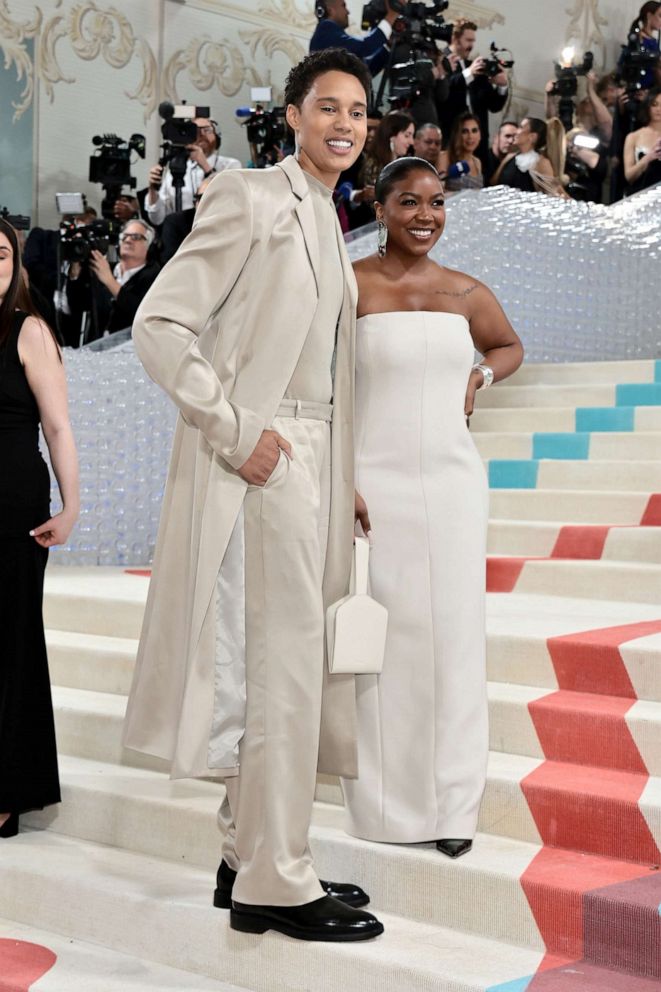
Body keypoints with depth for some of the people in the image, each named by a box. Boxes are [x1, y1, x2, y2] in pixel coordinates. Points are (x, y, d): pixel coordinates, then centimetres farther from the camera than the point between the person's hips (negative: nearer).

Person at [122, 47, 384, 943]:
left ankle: (251, 856, 24)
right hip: (262, 459, -9)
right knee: (280, 665, -7)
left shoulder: (325, 222, 18)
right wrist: (234, 433, -16)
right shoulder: (250, 200, -7)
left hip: (313, 459, 9)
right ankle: (273, 884, 4)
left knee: (289, 661, 12)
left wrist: (347, 481, 15)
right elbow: (160, 325, -12)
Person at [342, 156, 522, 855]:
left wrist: (478, 376, 7)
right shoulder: (350, 284, -3)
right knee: (383, 635, -1)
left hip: (454, 480, 4)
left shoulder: (467, 292, 10)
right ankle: (385, 805, 13)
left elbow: (509, 346, 29)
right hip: (376, 479, -4)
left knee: (454, 634, 4)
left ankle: (452, 805, 16)